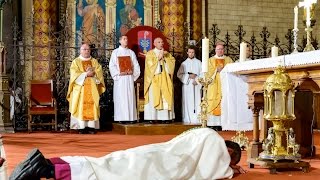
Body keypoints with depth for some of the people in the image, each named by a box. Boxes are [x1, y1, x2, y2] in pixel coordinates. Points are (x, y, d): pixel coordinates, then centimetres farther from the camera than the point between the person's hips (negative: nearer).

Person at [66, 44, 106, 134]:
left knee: (92, 107, -4)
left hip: (92, 89, 2)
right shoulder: (76, 61, 6)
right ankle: (81, 127, -7)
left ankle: (91, 127, -3)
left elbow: (99, 73, 4)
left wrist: (93, 73, -15)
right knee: (81, 107, -8)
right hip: (80, 89, -2)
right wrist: (86, 74, -16)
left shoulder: (94, 61, 15)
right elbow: (75, 74, -7)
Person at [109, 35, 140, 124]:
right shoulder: (115, 52, 5)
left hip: (129, 78, 3)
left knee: (130, 97, 0)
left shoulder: (131, 52, 13)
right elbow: (112, 65, -2)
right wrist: (119, 73, -13)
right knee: (120, 98, -5)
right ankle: (121, 118, -3)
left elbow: (136, 65, 9)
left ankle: (131, 117, 1)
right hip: (119, 78, -2)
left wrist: (132, 71, -8)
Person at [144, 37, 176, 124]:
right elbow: (150, 64, -9)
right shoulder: (150, 54, 5)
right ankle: (152, 118, -10)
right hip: (154, 79, -4)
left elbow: (173, 61, 4)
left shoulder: (167, 54, 19)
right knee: (154, 98, -9)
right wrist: (158, 58, -10)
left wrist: (166, 56, -8)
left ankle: (165, 117, -3)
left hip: (165, 79, 4)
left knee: (166, 98, -3)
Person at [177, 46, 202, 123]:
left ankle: (196, 119, -5)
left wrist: (197, 80, -11)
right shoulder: (184, 63, 10)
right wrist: (188, 76, -8)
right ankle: (187, 119, -1)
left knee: (196, 102, -5)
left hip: (196, 86, 0)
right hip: (187, 85, 1)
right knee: (187, 102, -3)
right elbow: (179, 74, 3)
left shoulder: (198, 62, 8)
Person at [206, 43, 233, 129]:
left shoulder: (228, 60, 17)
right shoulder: (211, 60, 14)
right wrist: (216, 70, -11)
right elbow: (208, 72, 3)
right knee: (214, 105, -10)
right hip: (214, 86, -1)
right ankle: (215, 125, -12)